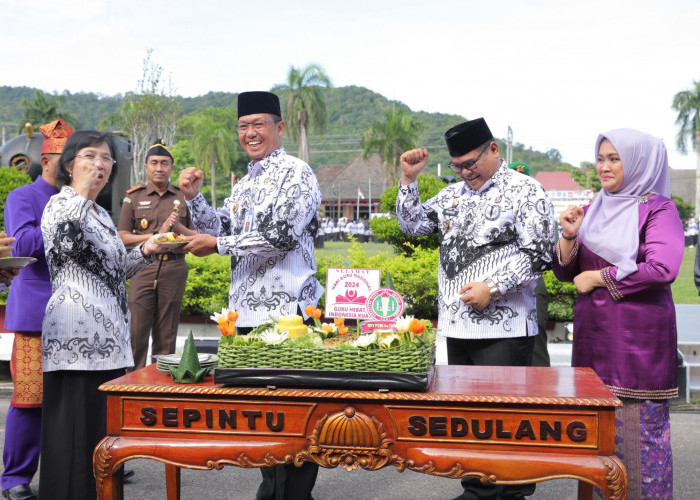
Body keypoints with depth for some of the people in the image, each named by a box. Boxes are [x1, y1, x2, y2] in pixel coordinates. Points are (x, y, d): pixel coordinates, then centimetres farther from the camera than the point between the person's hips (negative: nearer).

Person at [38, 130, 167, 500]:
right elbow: (65, 244, -26)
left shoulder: (101, 213, 21)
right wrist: (81, 192, -19)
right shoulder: (61, 203, -4)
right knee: (76, 430, -5)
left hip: (108, 337, 9)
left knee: (103, 426, 12)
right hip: (76, 338, -9)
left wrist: (144, 252, 12)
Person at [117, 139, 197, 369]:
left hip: (174, 268, 1)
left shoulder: (183, 198, 11)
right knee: (137, 331, -6)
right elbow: (123, 238, 3)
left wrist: (178, 227, -8)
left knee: (167, 334, 4)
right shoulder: (134, 197, 9)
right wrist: (156, 234, -7)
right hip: (142, 267, -1)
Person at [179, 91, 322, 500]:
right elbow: (223, 228, 21)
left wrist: (217, 246, -11)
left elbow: (280, 237, -18)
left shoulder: (295, 172, -8)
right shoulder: (247, 182, 19)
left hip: (286, 310, -8)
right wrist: (194, 198, 6)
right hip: (248, 309, 9)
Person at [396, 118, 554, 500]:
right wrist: (408, 180, 4)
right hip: (457, 325, 7)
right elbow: (413, 225, 15)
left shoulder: (525, 192, -3)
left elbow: (538, 255, -10)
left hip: (504, 328, -7)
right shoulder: (452, 195, 17)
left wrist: (493, 287, -17)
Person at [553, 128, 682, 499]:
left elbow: (662, 269, -19)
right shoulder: (594, 210, 14)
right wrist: (570, 235, -5)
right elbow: (564, 271, 14)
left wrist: (596, 278, -12)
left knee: (640, 428, -1)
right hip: (593, 334, 6)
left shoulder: (657, 208, -4)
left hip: (639, 339, -6)